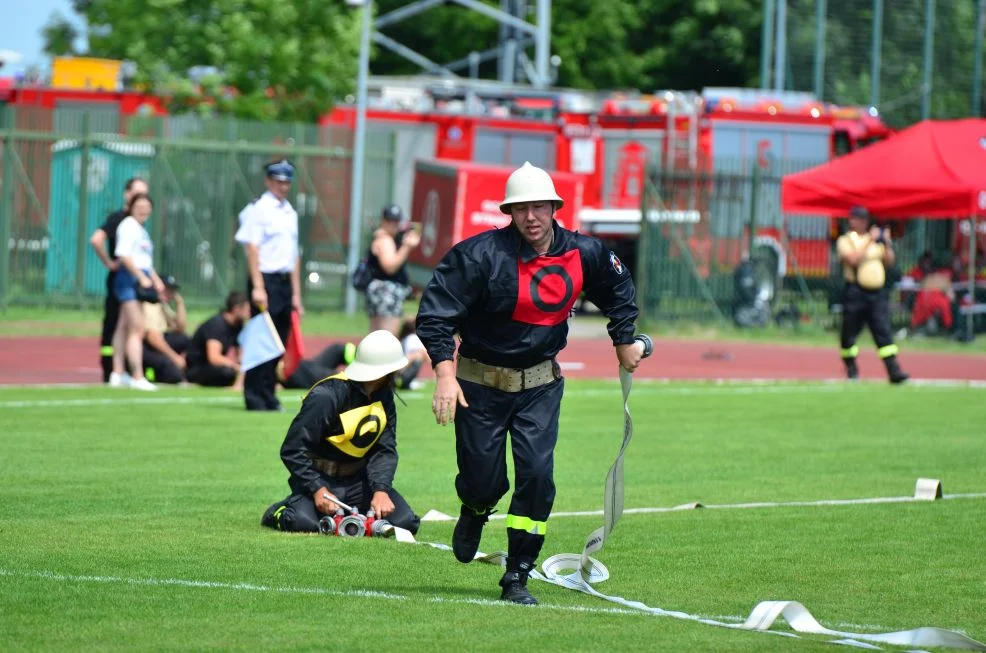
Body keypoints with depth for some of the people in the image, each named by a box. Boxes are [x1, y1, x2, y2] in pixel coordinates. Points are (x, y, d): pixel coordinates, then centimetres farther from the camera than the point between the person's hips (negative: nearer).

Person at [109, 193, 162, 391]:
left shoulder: (140, 229, 19)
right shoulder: (128, 226, -11)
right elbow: (124, 255, -21)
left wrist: (155, 279, 19)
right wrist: (142, 277, -22)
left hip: (141, 280, 10)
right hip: (129, 279, -10)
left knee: (124, 327, 14)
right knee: (137, 329, -13)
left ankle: (118, 374, 19)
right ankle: (138, 377, -15)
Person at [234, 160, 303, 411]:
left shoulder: (290, 213, 18)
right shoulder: (258, 209, -5)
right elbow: (252, 248, -12)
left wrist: (296, 293, 15)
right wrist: (258, 287, -19)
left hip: (286, 282, 7)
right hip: (266, 280, -7)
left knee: (278, 343, 8)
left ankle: (268, 397, 13)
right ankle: (254, 398, -4)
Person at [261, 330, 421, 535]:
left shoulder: (384, 396, 2)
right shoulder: (327, 396, -20)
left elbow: (385, 450, -1)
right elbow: (293, 450, -19)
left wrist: (381, 490, -19)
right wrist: (318, 490, -29)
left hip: (358, 480, 6)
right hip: (320, 478, -6)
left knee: (405, 522, -15)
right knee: (305, 522, -36)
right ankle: (280, 512, 3)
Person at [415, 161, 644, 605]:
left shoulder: (582, 253, -5)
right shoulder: (480, 254, -19)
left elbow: (618, 288, 18)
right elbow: (435, 312, -20)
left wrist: (624, 342, 20)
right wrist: (445, 374, -29)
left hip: (540, 385, 2)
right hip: (480, 383, -2)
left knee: (537, 474, -12)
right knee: (484, 480, 0)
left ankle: (517, 577, 0)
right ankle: (474, 513, 41)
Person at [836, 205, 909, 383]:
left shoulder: (875, 240, 18)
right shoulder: (845, 240, 1)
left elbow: (889, 261, 15)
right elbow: (853, 259, -16)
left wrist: (887, 243, 0)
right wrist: (869, 241, -16)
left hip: (877, 292, 3)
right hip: (855, 292, -3)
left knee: (883, 330, -7)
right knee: (850, 331, 2)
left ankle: (893, 370, -15)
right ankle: (851, 368, 20)